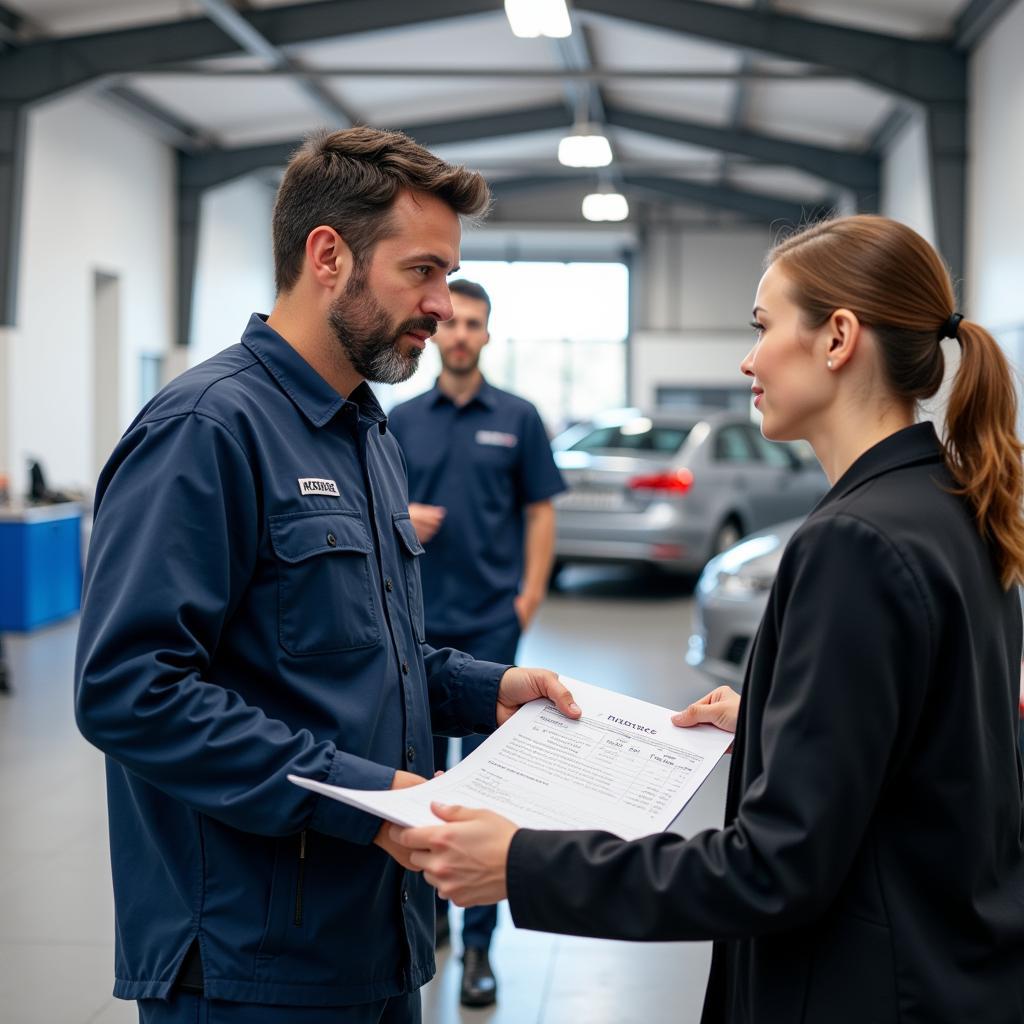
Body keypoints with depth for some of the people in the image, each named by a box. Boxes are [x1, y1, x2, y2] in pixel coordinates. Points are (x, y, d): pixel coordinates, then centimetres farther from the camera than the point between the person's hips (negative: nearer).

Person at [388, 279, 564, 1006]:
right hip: (416, 619, 3)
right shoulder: (403, 420, 8)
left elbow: (540, 514, 2)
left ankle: (478, 942, -2)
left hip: (488, 623, -3)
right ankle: (430, 908, 27)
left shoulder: (517, 419, 2)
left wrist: (531, 595, -8)